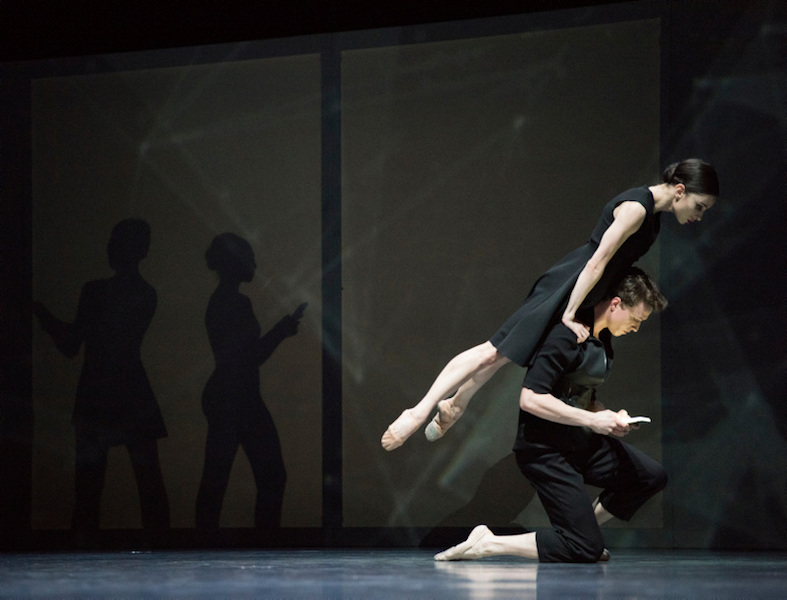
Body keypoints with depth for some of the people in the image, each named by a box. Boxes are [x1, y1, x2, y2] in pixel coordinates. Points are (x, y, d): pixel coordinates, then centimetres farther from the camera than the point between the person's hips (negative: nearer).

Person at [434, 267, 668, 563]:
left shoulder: (602, 340, 10)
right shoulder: (566, 335, -21)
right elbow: (530, 399, -27)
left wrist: (610, 417, 3)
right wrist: (593, 420, -22)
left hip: (580, 442, 9)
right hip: (544, 450, -9)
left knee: (652, 475, 4)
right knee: (587, 549, -13)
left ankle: (583, 529, 16)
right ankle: (486, 543, -8)